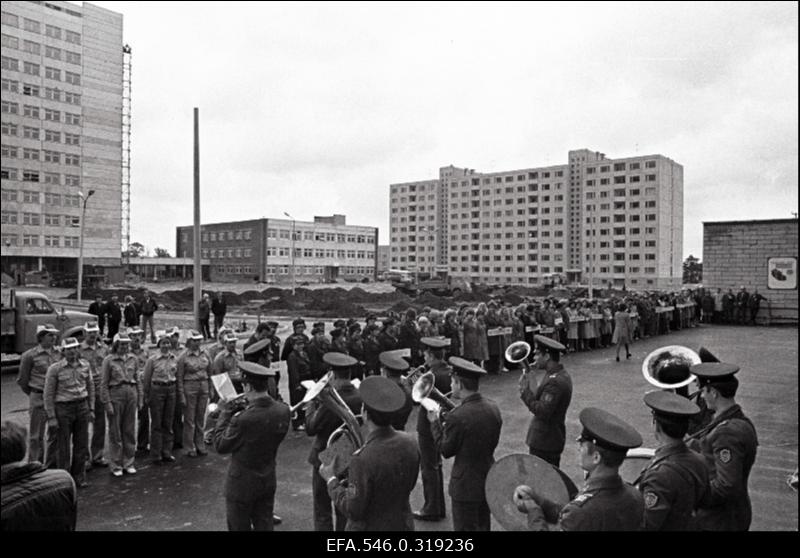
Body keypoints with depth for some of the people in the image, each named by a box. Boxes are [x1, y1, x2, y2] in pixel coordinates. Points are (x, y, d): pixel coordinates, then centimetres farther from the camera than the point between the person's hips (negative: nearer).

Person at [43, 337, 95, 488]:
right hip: (63, 409, -3)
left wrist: (91, 409, 8)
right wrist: (51, 417, -8)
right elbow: (48, 394, -5)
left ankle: (79, 476, 22)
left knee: (82, 444, 8)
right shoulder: (55, 368, -8)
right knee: (64, 447, 5)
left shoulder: (85, 365, 3)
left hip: (82, 407, 3)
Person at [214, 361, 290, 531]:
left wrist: (225, 413, -8)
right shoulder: (283, 410, -13)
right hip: (269, 480, 5)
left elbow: (220, 446, -16)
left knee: (239, 527, 14)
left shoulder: (242, 419, -31)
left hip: (242, 485, -5)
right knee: (264, 525, 19)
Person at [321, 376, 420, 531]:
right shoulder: (409, 444, -11)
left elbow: (354, 511, -22)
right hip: (403, 524, 6)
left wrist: (331, 481, -9)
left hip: (370, 527, -6)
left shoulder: (363, 459, -30)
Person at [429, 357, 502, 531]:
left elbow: (446, 451, -14)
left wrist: (435, 423, -2)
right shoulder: (493, 408, -5)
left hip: (466, 486, -7)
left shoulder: (457, 417, -26)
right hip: (489, 481, 7)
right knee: (483, 526, 23)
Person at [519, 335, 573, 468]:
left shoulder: (555, 382, -24)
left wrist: (525, 392, -21)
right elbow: (544, 402, 10)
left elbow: (542, 412, -28)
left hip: (544, 442, -10)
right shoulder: (561, 375, 9)